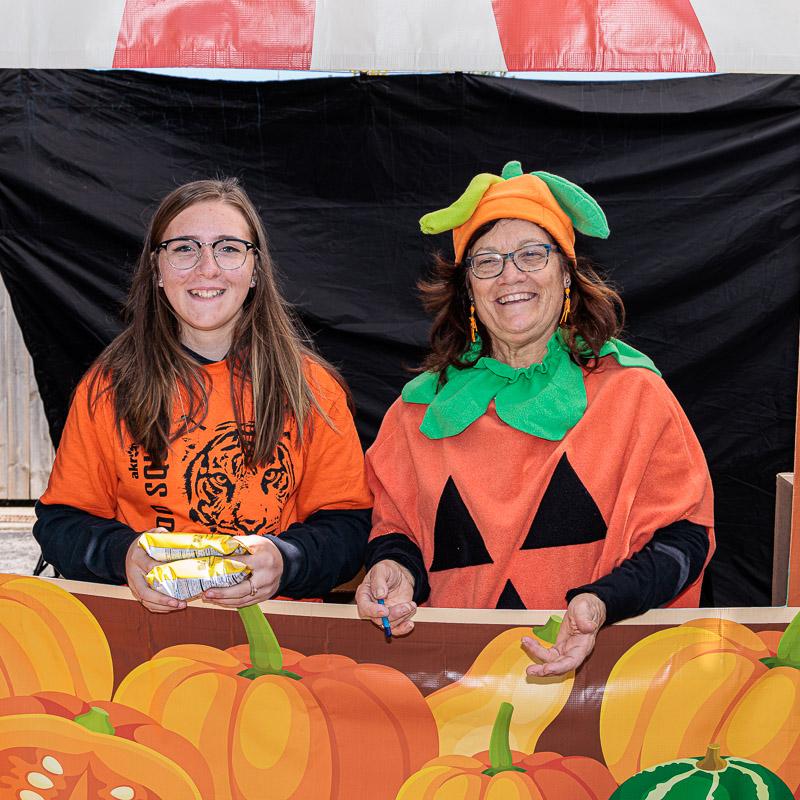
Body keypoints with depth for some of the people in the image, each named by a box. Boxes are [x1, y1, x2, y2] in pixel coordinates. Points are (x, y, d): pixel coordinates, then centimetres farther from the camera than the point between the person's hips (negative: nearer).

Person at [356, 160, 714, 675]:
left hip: (594, 655, -2)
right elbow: (394, 526, 16)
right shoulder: (425, 407, 9)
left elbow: (685, 532, 2)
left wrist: (601, 603, -14)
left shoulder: (631, 391, 3)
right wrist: (394, 569, -7)